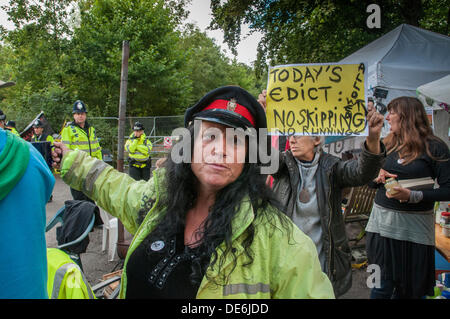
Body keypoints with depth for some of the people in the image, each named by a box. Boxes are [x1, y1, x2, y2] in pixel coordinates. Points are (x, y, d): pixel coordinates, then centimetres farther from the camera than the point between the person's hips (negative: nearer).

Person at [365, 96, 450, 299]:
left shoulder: (434, 147, -4)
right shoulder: (387, 144, 10)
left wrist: (413, 196, -22)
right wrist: (377, 176, -4)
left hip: (414, 226, -3)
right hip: (382, 220, 3)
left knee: (409, 289, 10)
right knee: (381, 287, 6)